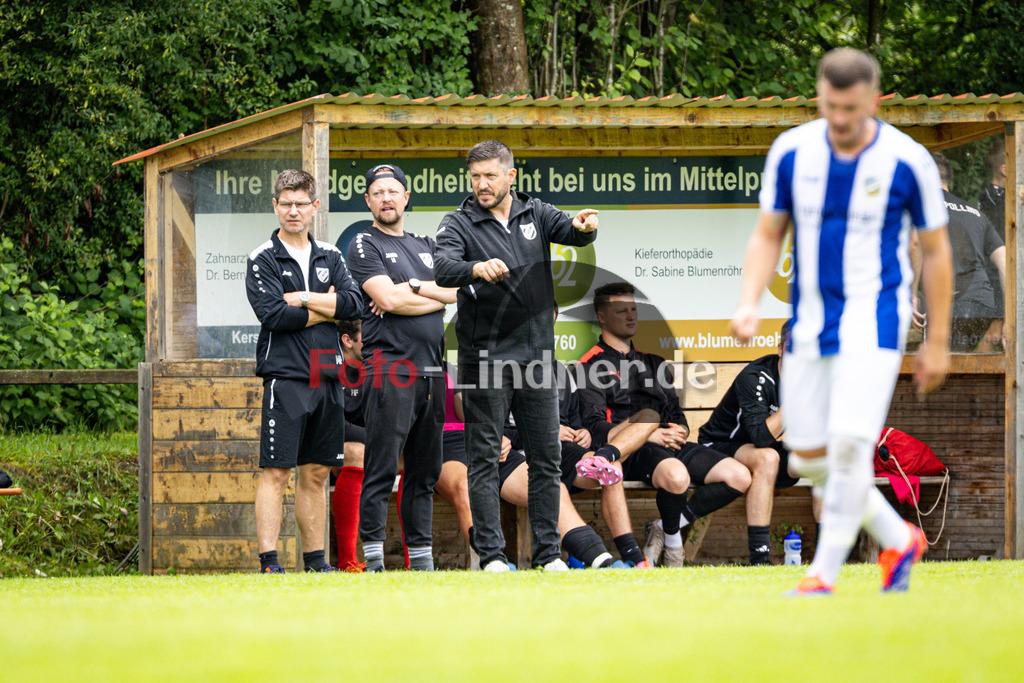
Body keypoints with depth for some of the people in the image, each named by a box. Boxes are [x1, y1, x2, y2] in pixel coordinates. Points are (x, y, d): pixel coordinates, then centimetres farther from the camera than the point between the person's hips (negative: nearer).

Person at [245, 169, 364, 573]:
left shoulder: (330, 257, 15)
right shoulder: (263, 260, 0)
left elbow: (354, 304, 1)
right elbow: (272, 314, -13)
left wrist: (302, 299, -9)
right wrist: (326, 310, -5)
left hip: (326, 376, 5)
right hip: (285, 376, -5)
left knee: (316, 475, 9)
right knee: (276, 473, -8)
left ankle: (315, 560, 14)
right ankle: (269, 561, -11)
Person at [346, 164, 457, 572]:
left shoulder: (426, 247, 22)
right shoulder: (365, 246, 3)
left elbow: (457, 292, 7)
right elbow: (389, 299, -12)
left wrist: (414, 288, -7)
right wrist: (438, 296, -1)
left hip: (431, 369, 6)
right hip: (390, 370, -6)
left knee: (426, 470, 7)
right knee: (381, 469, -10)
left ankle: (422, 559, 11)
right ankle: (373, 559, -11)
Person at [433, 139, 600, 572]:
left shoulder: (536, 214, 9)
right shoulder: (459, 223, -1)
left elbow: (571, 233, -7)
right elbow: (442, 269, -18)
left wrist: (584, 227, -32)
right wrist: (476, 268, -40)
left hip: (535, 355, 3)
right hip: (484, 357, -3)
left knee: (546, 458, 5)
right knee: (484, 459, -3)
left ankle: (547, 552, 11)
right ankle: (491, 553, -1)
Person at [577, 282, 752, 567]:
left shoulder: (654, 362, 29)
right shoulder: (592, 366, 6)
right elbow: (596, 429, -6)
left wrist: (680, 431, -1)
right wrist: (649, 435, -16)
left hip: (673, 447, 7)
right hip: (628, 453, -7)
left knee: (739, 477, -14)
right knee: (675, 475, -40)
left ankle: (665, 528, -4)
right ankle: (672, 542, -9)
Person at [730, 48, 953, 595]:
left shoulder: (909, 162, -10)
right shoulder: (791, 152, -3)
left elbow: (935, 251, 0)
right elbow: (767, 236, 6)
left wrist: (937, 342, 2)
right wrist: (748, 304, -10)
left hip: (874, 320, -4)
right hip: (810, 323, 4)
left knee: (850, 444, -19)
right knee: (809, 458, 5)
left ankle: (824, 574, -8)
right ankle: (898, 540, 26)